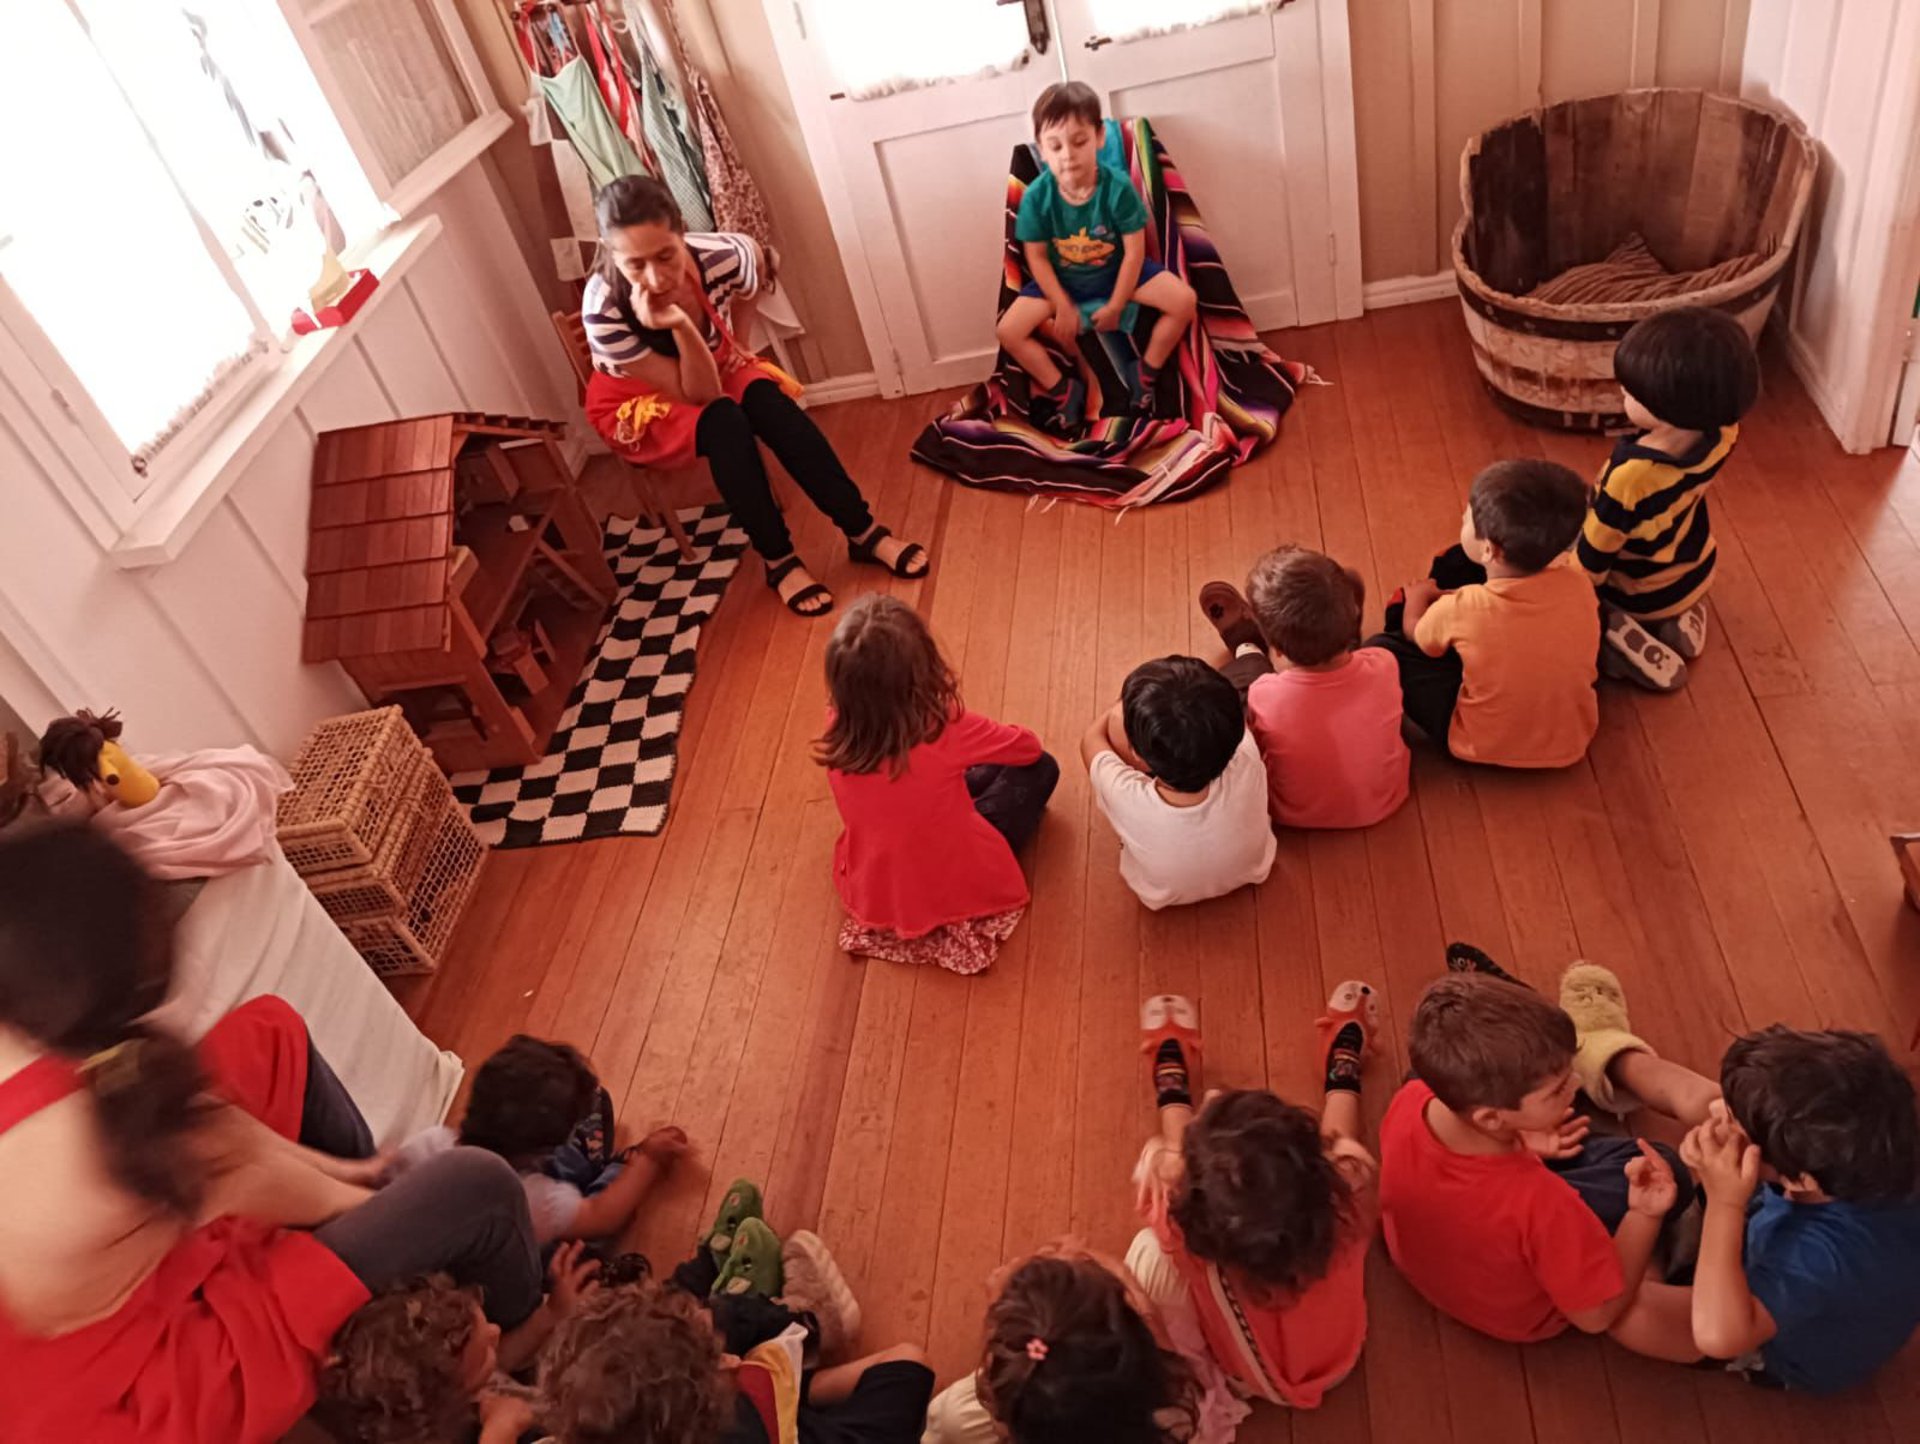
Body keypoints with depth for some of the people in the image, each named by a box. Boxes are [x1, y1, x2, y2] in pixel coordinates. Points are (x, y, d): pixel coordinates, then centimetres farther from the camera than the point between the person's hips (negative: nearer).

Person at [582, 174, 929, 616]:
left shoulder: (723, 256, -27)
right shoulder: (604, 311, -35)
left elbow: (759, 261, 1)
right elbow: (699, 394, -31)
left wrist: (735, 344, 1)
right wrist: (680, 327, -46)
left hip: (713, 367, 3)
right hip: (640, 405, -3)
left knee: (770, 403, -28)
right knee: (724, 423, -33)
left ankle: (864, 532, -23)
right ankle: (779, 560, -22)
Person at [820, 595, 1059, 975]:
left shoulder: (837, 730, -20)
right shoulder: (946, 729, -30)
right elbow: (1029, 747, -8)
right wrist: (984, 741, 13)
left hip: (870, 893, 4)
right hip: (957, 893, -4)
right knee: (1039, 768, 10)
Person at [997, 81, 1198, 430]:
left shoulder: (1118, 187, -25)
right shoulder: (1036, 197, -23)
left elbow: (1134, 251, -16)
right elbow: (1037, 257, -12)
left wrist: (1116, 306, -15)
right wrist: (1064, 307, -13)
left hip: (1117, 272, 0)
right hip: (1061, 281, 1)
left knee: (1184, 300, -20)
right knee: (1009, 331, -19)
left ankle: (1148, 375, 4)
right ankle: (1064, 389, 2)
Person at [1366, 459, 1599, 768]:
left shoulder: (1462, 608, -27)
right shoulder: (1577, 585, -18)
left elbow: (1414, 632, -2)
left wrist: (1418, 594, 17)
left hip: (1484, 746, -4)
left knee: (1383, 649, 4)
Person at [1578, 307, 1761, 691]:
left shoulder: (1631, 474, -43)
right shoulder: (1722, 435, -27)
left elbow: (1596, 552, -25)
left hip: (1639, 596, -6)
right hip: (1697, 572, 6)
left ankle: (1648, 658, 0)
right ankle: (1685, 620, 15)